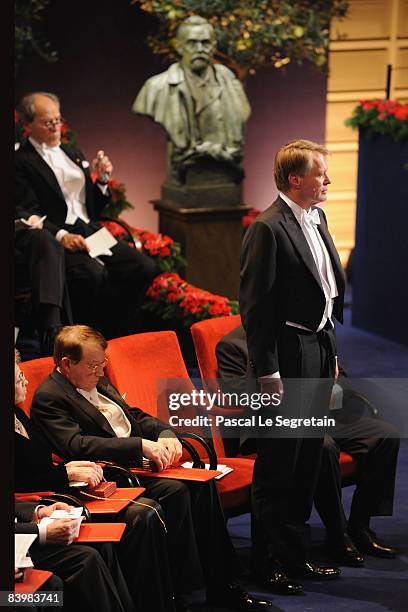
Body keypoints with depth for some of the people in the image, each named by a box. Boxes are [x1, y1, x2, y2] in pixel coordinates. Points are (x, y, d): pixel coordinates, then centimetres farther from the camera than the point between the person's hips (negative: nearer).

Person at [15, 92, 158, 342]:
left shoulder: (74, 154, 24)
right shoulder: (21, 162, 0)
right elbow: (29, 214, -11)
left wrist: (102, 180, 8)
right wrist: (61, 235, -26)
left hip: (91, 233, 7)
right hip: (55, 238, -7)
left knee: (145, 267, -14)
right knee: (93, 273, -36)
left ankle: (112, 333, -6)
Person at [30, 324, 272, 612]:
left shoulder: (99, 382, 19)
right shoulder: (48, 397, -9)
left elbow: (136, 416, 25)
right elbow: (77, 445, -22)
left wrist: (166, 434, 2)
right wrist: (141, 445, -26)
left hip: (139, 461, 9)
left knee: (202, 481, -12)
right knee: (173, 490, -28)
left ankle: (222, 585, -8)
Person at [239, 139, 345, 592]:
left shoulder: (316, 220, 13)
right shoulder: (268, 229, -14)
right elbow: (255, 307, -16)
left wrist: (330, 350, 17)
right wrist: (266, 373, -18)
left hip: (319, 350, 9)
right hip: (289, 356, -9)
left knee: (308, 459, 13)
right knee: (278, 463, -1)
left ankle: (297, 555, 22)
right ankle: (273, 562, 7)